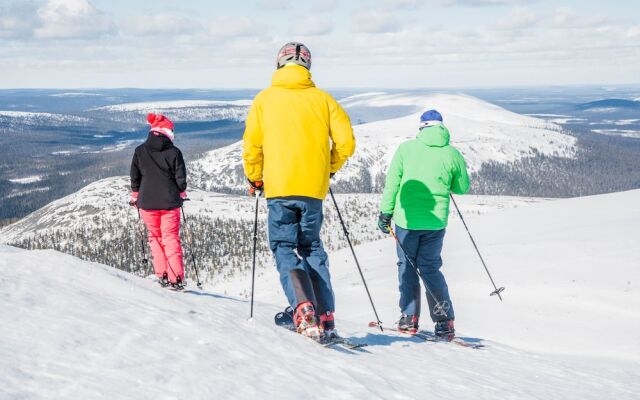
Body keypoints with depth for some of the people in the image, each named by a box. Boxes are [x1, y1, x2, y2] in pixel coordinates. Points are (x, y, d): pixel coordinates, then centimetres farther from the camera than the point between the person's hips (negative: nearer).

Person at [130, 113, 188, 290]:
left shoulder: (140, 151, 1)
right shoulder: (173, 152, -6)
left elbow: (135, 176, 6)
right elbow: (181, 177, -3)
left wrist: (135, 196, 20)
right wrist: (181, 194, 16)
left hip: (147, 202, 1)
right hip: (169, 202, -1)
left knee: (155, 237, 15)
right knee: (171, 238, 5)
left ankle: (163, 275, 8)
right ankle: (177, 278, -1)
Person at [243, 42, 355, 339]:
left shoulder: (265, 99, 4)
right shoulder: (322, 98, 6)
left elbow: (252, 146, 2)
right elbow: (346, 140, 1)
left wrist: (254, 180, 17)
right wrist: (331, 167, 19)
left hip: (279, 188, -2)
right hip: (314, 188, 2)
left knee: (284, 248, 4)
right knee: (312, 248, 14)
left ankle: (304, 309, -18)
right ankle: (325, 317, 7)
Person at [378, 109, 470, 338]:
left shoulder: (406, 148, -3)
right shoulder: (452, 154, 0)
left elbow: (392, 183, -3)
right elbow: (463, 188, 10)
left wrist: (386, 212, 4)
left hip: (407, 218, -1)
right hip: (436, 221, 2)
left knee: (407, 266, 14)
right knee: (430, 268, 14)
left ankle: (409, 318, 10)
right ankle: (444, 321, 8)